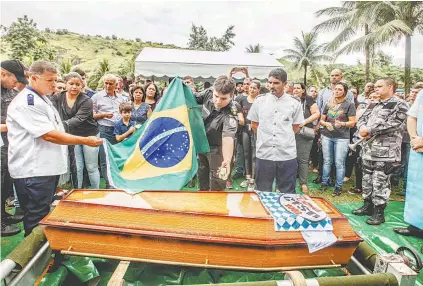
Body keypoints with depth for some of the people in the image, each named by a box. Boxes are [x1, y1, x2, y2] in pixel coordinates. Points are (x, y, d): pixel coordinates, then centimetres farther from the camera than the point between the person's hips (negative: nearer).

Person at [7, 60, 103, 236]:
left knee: (44, 216, 20)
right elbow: (49, 135, -23)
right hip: (33, 171, -10)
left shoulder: (42, 98, 15)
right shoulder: (27, 102, -17)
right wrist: (85, 141, -22)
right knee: (36, 221, 1)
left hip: (47, 167, 10)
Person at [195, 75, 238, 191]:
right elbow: (193, 99, 0)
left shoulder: (230, 114, -36)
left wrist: (227, 161, -66)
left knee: (217, 182, 1)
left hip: (216, 148, -5)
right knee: (202, 175, 23)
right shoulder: (208, 93, -20)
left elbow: (228, 138, -50)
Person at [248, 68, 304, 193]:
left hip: (287, 155, 0)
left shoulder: (294, 103, 0)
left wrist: (283, 137, 5)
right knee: (263, 193, 13)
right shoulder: (259, 101, 2)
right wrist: (266, 137, 7)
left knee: (287, 193, 11)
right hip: (264, 154, 1)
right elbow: (254, 125, 10)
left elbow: (296, 127, 10)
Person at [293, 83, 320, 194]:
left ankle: (303, 183, 11)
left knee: (303, 159, 2)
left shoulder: (308, 99, 1)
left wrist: (305, 121, -14)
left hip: (304, 133, -3)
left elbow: (317, 113, -4)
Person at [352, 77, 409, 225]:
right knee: (367, 179, 14)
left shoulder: (400, 105, -6)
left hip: (386, 151, -7)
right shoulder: (374, 105, 16)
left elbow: (392, 125, -17)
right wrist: (362, 128, -9)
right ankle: (368, 206, 28)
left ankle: (379, 212, 10)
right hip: (368, 149, 7)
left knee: (380, 182, -2)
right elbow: (362, 119, 14)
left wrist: (369, 130, -15)